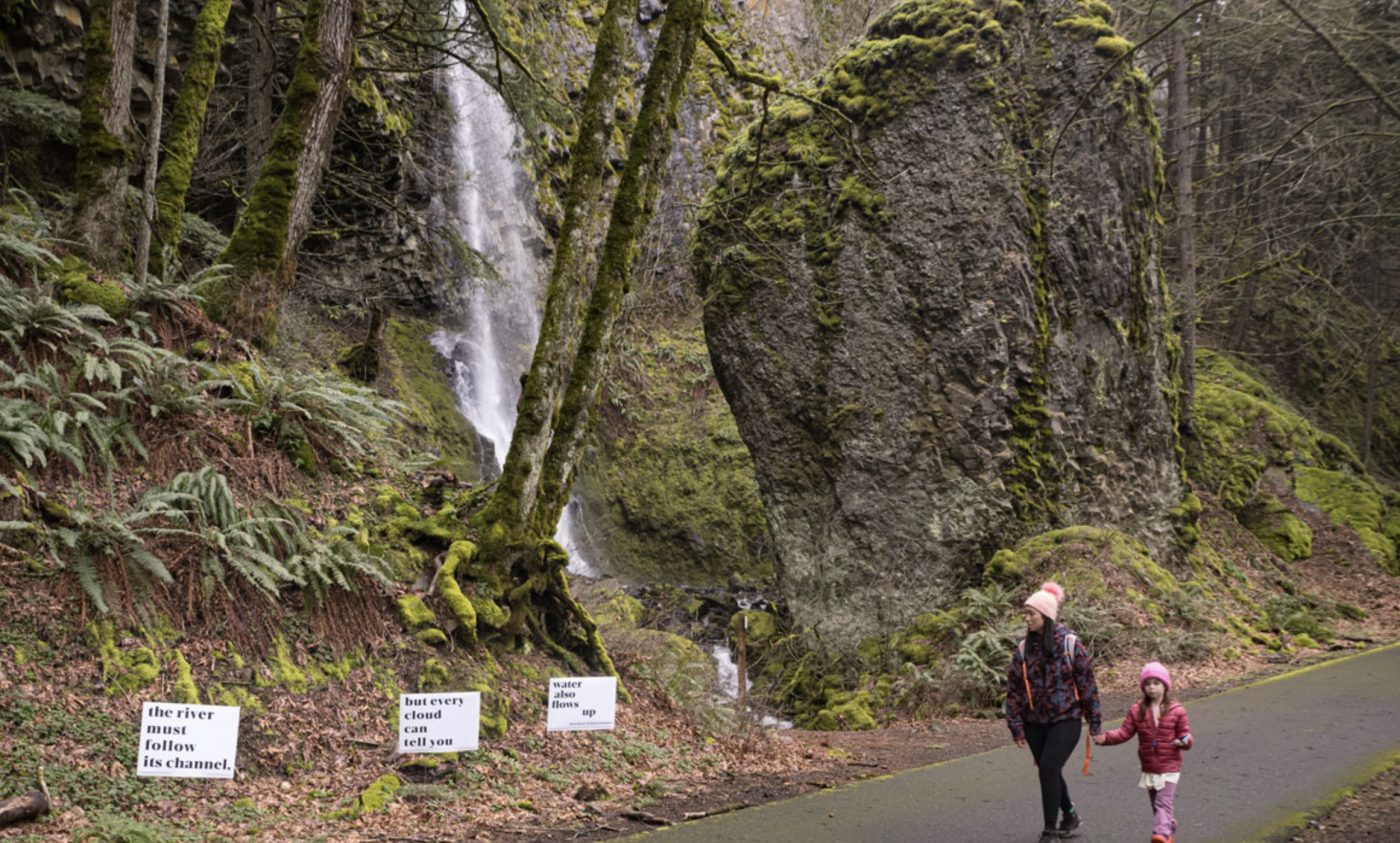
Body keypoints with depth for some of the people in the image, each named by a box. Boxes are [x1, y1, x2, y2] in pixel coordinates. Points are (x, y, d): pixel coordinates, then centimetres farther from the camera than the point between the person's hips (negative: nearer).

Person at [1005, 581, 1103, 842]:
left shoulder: (1070, 644, -9)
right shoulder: (1024, 648, 1)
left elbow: (1087, 683, -5)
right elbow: (1014, 690, 4)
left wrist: (1095, 722, -3)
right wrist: (1016, 728, 2)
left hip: (1065, 720, -4)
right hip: (1035, 723, 4)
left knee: (1049, 770, -14)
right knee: (1049, 772, 13)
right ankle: (1069, 814, 38)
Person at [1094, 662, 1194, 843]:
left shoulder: (1176, 710, -5)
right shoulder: (1137, 711, 1)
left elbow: (1185, 734, -3)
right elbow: (1124, 732, -2)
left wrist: (1185, 741, -27)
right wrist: (1105, 738, -18)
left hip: (1169, 768, -4)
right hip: (1149, 768, 4)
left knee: (1163, 803, -14)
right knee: (1156, 804, 15)